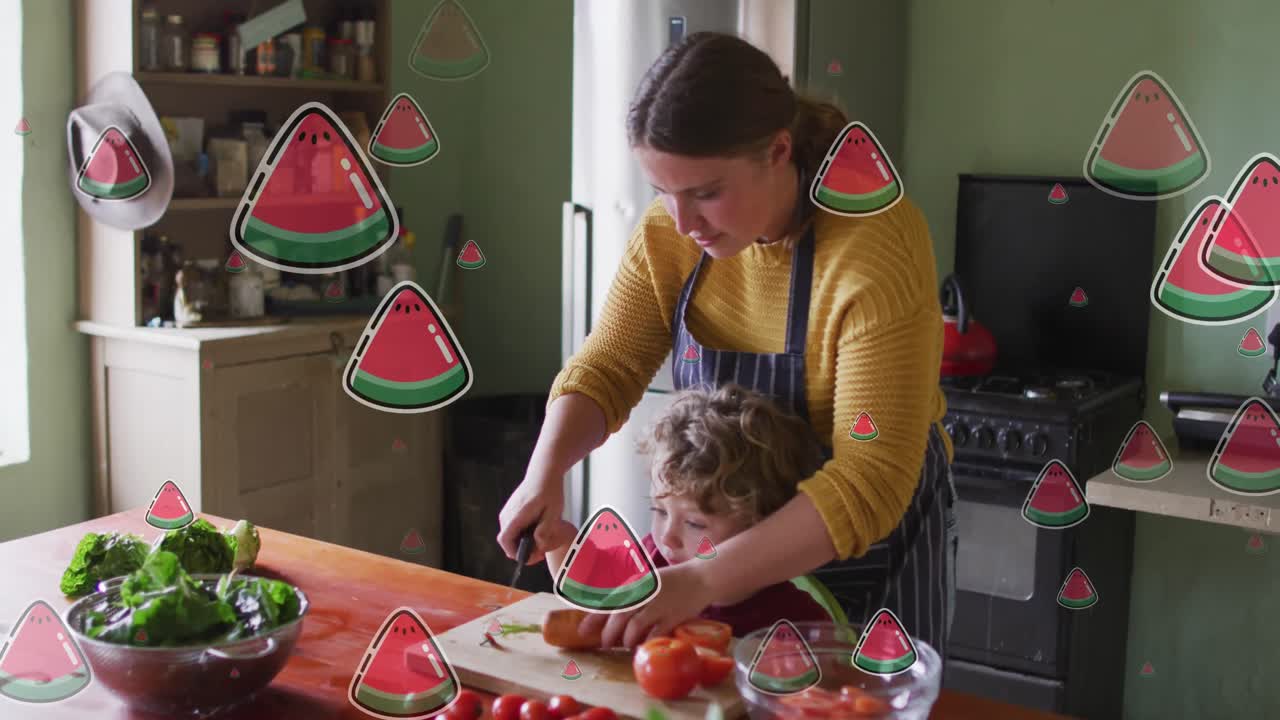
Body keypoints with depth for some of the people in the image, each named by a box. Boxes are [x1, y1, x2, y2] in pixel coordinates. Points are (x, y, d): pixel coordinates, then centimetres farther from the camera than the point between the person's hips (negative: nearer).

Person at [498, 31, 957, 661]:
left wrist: (703, 581, -37)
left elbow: (871, 480, -32)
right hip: (735, 536, 5)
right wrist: (544, 475, -25)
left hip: (869, 534, -4)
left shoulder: (877, 243, -29)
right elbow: (604, 369, -6)